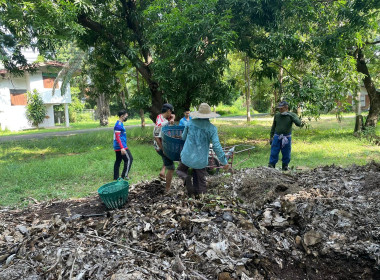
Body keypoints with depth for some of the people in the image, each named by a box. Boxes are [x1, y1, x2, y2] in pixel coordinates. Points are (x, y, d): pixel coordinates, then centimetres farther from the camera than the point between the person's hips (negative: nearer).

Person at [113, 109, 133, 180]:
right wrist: (122, 148, -26)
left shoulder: (119, 124, 15)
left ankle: (115, 177, 17)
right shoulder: (119, 124, -16)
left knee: (118, 161, 12)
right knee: (129, 159, -4)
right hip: (121, 146, -10)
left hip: (117, 147, 10)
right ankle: (124, 175, -1)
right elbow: (117, 137, -21)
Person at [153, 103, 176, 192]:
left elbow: (173, 115, 11)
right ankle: (167, 189, 6)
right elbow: (156, 137, -27)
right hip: (161, 147, -10)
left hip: (164, 146, 10)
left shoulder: (161, 116, 1)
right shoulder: (160, 123, -25)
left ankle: (162, 172, 23)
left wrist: (172, 119, -13)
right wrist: (163, 149, -26)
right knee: (171, 168, -2)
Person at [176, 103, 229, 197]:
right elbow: (216, 147, -13)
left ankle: (186, 178, -8)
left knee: (180, 170, 24)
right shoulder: (212, 128, -8)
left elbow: (183, 137, 13)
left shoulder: (190, 123, -1)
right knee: (200, 182, 15)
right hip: (201, 160, 0)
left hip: (187, 156, 1)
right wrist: (224, 162, -5)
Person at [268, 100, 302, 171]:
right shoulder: (277, 115, 4)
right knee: (273, 153, -2)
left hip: (286, 138, -1)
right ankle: (271, 167, 4)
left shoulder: (292, 115, -3)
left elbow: (299, 124, -18)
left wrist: (290, 115, -25)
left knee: (286, 154, 7)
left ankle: (285, 167, 21)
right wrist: (271, 137, 11)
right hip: (277, 137, 1)